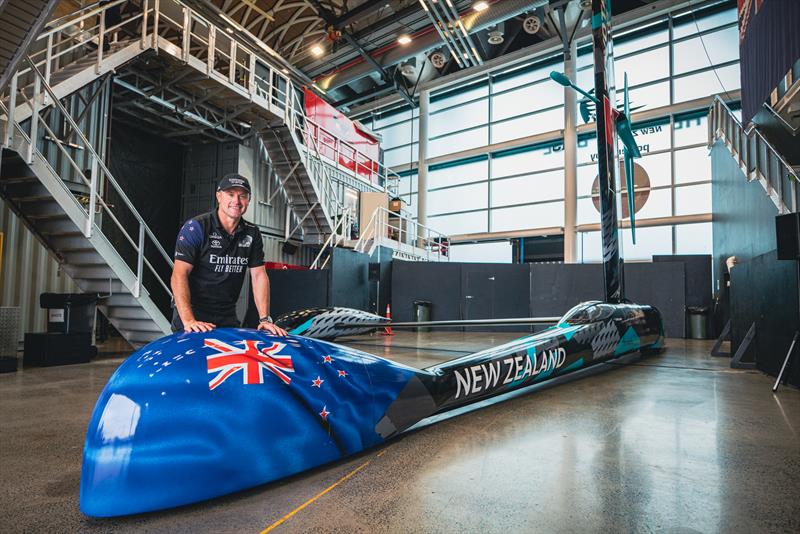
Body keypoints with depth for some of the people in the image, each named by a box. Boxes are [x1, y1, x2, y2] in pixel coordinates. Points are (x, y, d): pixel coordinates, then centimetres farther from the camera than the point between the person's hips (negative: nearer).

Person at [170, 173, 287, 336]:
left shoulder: (252, 234, 4)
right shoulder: (196, 227, -10)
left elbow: (259, 276, 2)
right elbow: (179, 275, -17)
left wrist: (265, 319, -9)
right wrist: (188, 320, -28)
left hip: (228, 318, 4)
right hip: (193, 315, -4)